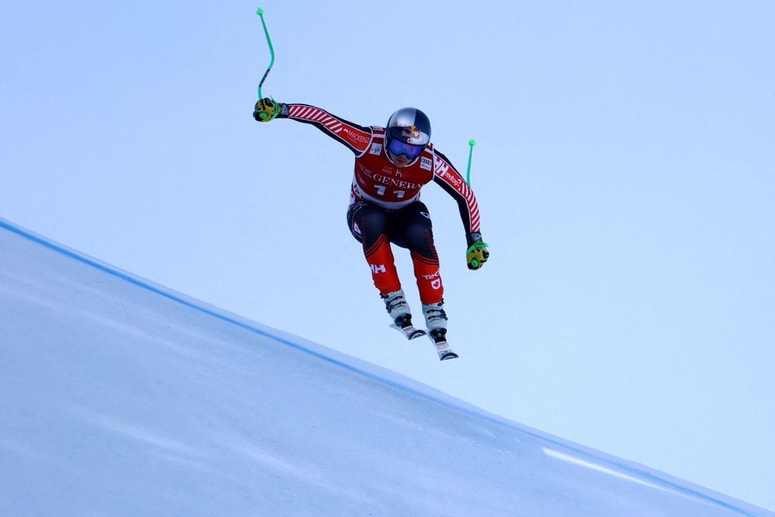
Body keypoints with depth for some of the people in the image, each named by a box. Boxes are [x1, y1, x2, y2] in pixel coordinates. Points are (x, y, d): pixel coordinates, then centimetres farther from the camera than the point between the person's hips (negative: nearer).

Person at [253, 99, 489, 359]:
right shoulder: (369, 143, -28)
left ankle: (437, 324, -28)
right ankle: (397, 308, -36)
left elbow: (465, 195, -12)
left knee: (420, 235, -34)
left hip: (405, 215, 1)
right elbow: (321, 118, -30)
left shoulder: (431, 162, -24)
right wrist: (280, 110, -40)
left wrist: (475, 240, -14)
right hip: (366, 212, -1)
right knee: (373, 224, -37)